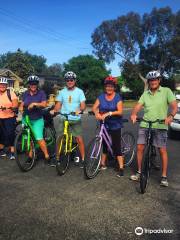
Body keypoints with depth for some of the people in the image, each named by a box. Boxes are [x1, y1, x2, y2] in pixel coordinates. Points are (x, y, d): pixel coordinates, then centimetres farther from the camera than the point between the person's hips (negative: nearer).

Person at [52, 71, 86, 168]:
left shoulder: (79, 91, 1)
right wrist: (54, 110, -16)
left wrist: (80, 110, -29)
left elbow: (83, 105, -7)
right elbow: (58, 104, 5)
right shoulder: (62, 92, 6)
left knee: (79, 139, -1)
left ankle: (82, 159, 12)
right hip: (63, 119, 2)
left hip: (75, 119, -1)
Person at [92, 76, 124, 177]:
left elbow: (120, 111, -17)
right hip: (104, 124, 4)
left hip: (115, 125, -3)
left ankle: (121, 168, 3)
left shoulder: (118, 97, -7)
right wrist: (97, 113, -27)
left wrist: (108, 113, -30)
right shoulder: (101, 97, 2)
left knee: (116, 146, -4)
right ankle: (103, 163, 28)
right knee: (104, 143, 14)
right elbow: (94, 107, -6)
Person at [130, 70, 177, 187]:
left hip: (161, 126, -3)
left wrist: (171, 116, -28)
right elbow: (138, 107, 0)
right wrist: (134, 114, -21)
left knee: (163, 150, 0)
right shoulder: (145, 94, 9)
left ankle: (164, 176, 14)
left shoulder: (166, 91, 0)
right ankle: (139, 172, 20)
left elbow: (174, 106, -8)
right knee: (140, 148, 2)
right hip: (145, 125, 3)